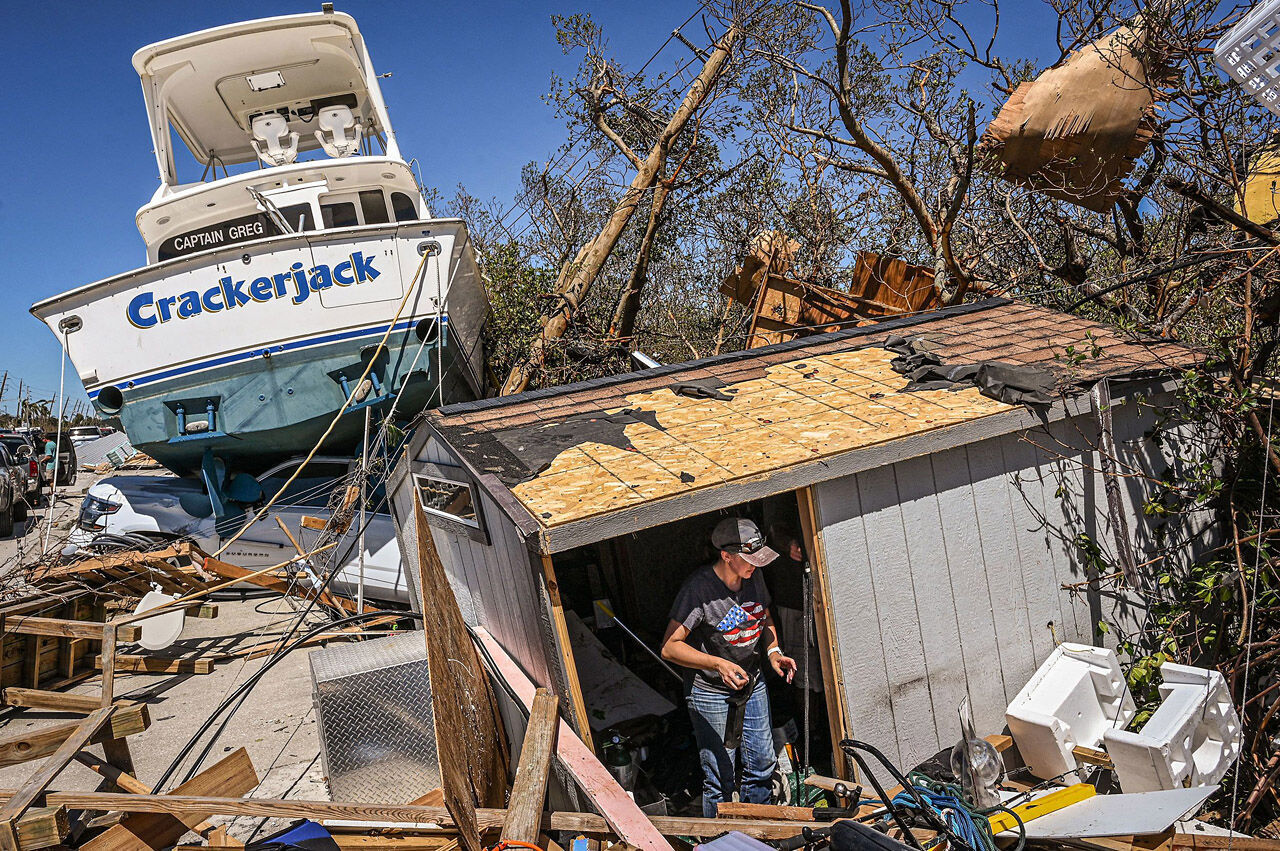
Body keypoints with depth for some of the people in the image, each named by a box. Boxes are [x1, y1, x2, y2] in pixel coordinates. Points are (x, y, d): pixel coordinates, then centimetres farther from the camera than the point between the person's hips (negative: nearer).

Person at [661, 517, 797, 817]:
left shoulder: (754, 577, -4)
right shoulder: (699, 588, -25)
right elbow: (670, 647, -22)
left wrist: (773, 651, -2)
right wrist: (718, 664, -32)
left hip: (751, 684, 6)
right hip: (710, 694, -6)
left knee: (762, 765, 16)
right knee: (720, 778, 3)